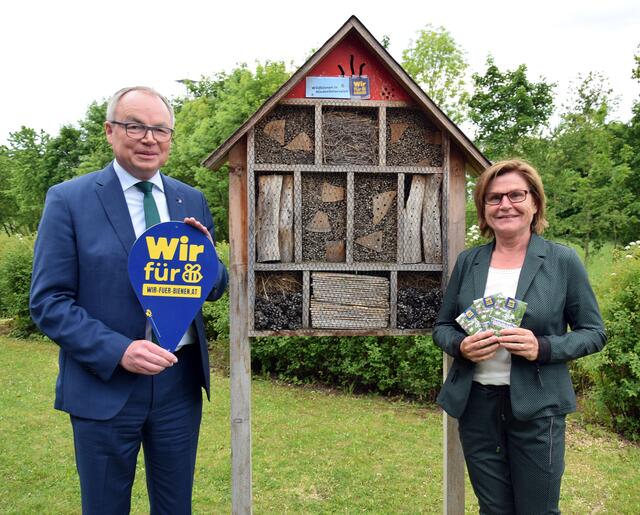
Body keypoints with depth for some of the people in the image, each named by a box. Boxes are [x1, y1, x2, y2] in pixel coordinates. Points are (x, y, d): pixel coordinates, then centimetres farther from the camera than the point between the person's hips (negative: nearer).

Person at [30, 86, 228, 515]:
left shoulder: (192, 201, 5)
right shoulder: (68, 200, -6)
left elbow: (215, 290, 11)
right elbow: (48, 302, -8)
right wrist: (117, 350, -21)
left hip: (181, 382, 4)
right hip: (105, 386, -3)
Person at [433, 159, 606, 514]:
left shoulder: (563, 261, -4)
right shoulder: (467, 262, 4)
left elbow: (594, 332, -1)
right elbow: (442, 327, 10)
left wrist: (543, 347, -19)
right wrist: (461, 346, -13)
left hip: (536, 406, -2)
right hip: (475, 403, 3)